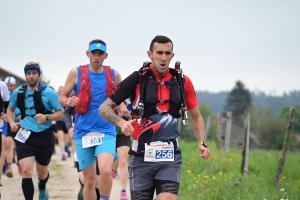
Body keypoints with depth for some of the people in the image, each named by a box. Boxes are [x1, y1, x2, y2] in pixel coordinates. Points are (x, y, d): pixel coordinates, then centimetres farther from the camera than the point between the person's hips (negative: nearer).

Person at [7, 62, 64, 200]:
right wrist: (11, 122, 0)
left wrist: (47, 117, -24)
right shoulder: (18, 92, 1)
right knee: (26, 171, -18)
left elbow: (61, 113, -5)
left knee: (42, 173, 18)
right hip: (25, 137, 1)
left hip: (44, 137, -1)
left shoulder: (48, 93, -9)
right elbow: (10, 109, 19)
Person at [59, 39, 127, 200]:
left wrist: (122, 106, -2)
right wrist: (68, 101, -17)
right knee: (89, 180, 5)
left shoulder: (114, 75, 4)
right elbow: (62, 97, 5)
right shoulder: (76, 73, 0)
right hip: (83, 132, 1)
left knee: (106, 170, -24)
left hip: (106, 132, 0)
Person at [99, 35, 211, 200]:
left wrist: (202, 143, 1)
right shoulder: (137, 79, -4)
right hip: (142, 157, -1)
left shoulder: (182, 82, 3)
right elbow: (104, 108, -2)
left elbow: (196, 116, 16)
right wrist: (121, 122, -22)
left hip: (170, 157, 1)